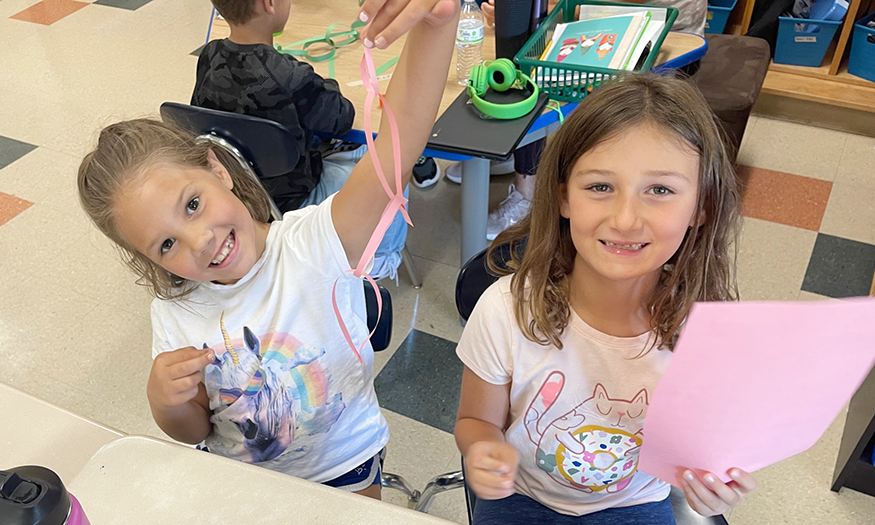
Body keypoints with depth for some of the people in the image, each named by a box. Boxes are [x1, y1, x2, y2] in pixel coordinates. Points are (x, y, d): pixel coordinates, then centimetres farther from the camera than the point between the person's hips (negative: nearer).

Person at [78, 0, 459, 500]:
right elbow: (195, 432, -1)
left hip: (345, 469, -3)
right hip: (237, 481, 3)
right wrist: (167, 404, -26)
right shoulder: (173, 317, -16)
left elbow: (396, 152, -49)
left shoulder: (313, 243, -29)